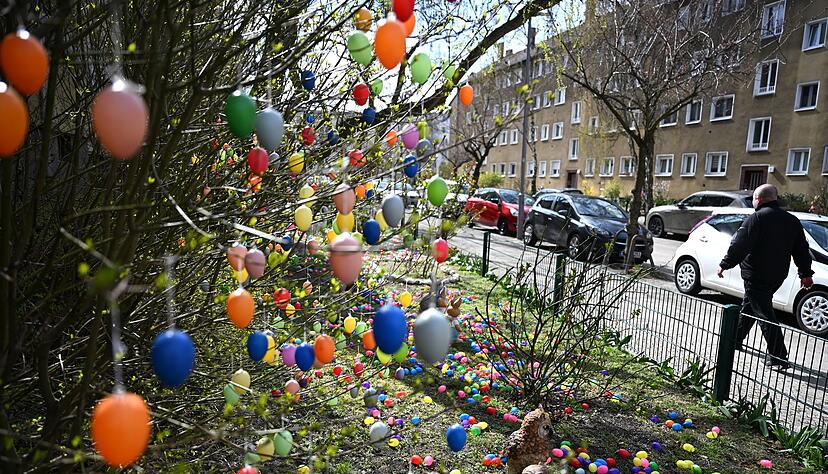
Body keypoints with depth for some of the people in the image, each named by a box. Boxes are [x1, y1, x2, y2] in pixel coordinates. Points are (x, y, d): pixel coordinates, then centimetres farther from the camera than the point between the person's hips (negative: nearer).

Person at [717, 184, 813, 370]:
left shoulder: (757, 218, -14)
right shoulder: (792, 220, 10)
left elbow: (739, 246, -18)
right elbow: (802, 249, 15)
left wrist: (724, 265, -10)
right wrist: (806, 273, 23)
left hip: (755, 276, -8)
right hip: (777, 276, 8)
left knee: (764, 314, -4)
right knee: (748, 306, 22)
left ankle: (778, 358, -4)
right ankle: (735, 339, 33)